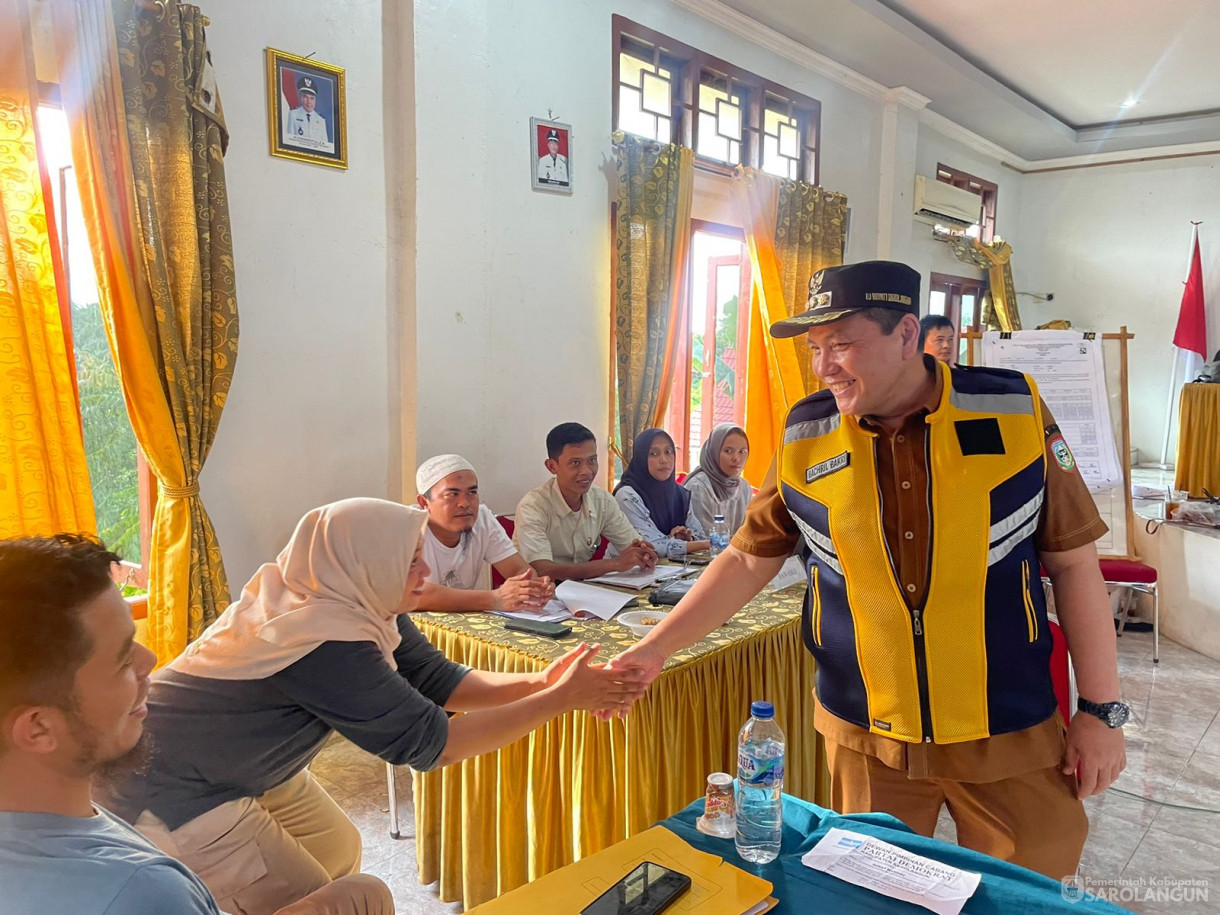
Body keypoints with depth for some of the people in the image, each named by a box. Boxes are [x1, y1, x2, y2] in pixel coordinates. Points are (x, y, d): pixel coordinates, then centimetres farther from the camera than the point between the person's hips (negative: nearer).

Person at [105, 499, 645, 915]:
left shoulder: (359, 604, -8)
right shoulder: (326, 644, -34)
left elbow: (436, 678, -6)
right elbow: (428, 742, -30)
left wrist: (539, 683, -19)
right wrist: (560, 700, -28)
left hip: (245, 766, 9)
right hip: (173, 791, -8)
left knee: (338, 851, 16)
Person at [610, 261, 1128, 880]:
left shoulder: (1015, 411, -8)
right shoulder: (804, 438, -5)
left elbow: (1073, 562, -2)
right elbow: (748, 561, 1)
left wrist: (1100, 710, -1)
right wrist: (653, 650, -6)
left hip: (1007, 734, 0)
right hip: (864, 736, 1)